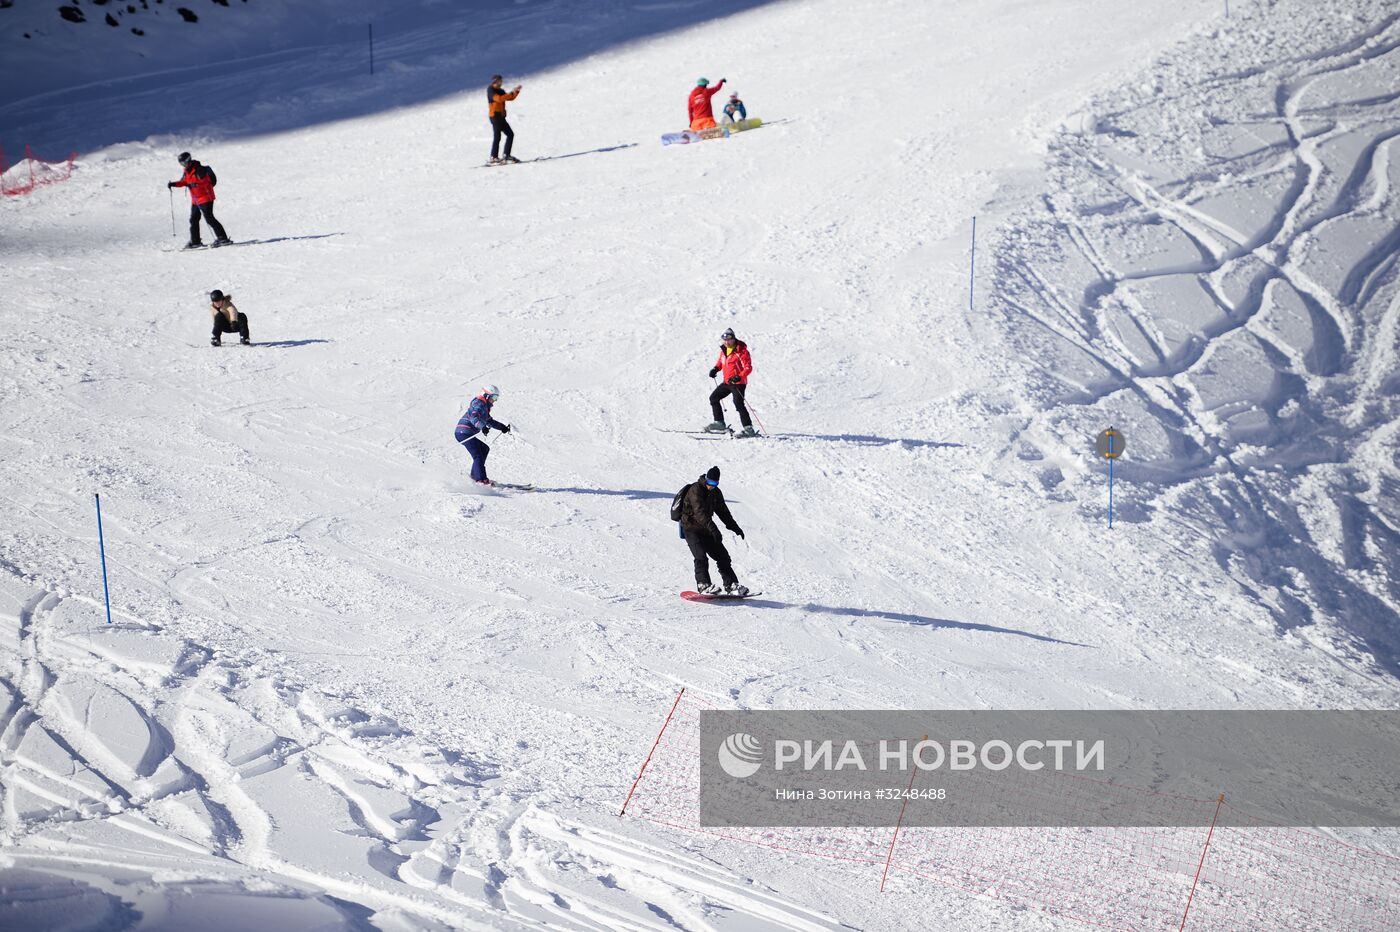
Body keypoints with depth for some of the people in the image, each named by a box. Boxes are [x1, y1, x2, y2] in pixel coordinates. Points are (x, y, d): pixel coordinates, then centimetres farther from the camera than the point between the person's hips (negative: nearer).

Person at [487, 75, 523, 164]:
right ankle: (493, 158, -17)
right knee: (497, 136, -14)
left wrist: (517, 91, 4)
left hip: (501, 116, 9)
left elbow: (511, 98, 18)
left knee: (510, 134, 9)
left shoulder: (500, 91, 18)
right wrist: (511, 93, -23)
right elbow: (499, 99, -23)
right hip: (495, 116, -9)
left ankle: (506, 156, 12)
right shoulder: (490, 90, -7)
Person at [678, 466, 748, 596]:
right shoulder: (695, 490, -19)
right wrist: (712, 528, -41)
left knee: (722, 556, 4)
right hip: (691, 529, -7)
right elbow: (699, 512, -31)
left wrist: (735, 527, 16)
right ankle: (703, 585, -24)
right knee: (701, 557, -23)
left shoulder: (716, 493, 6)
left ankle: (731, 585, 7)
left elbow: (723, 511, 19)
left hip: (706, 530, 7)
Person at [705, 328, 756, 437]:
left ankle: (748, 429, -22)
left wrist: (739, 377, -32)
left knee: (738, 404, -20)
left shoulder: (741, 351, -16)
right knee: (713, 398, 14)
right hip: (727, 382, 9)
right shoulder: (724, 350, 8)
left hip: (738, 382, -9)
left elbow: (748, 367, -19)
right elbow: (721, 361, 27)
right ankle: (719, 423, 24)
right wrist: (716, 369, 7)